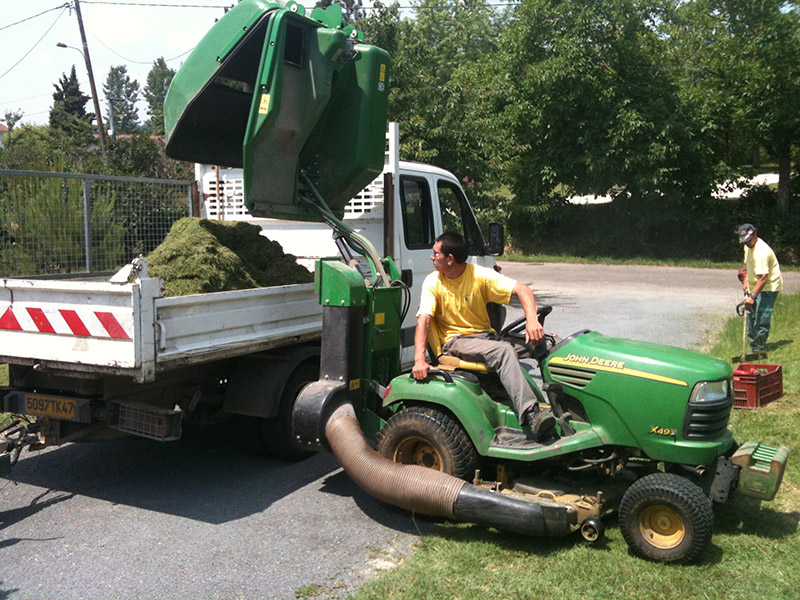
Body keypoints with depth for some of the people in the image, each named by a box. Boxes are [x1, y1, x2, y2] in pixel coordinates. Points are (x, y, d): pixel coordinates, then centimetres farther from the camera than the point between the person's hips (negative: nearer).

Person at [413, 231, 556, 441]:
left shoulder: (480, 275, -4)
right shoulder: (433, 282, -2)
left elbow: (522, 290, -11)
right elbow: (424, 320, -13)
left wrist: (532, 321, -31)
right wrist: (419, 360, -28)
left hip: (485, 336, 3)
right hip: (455, 341, -3)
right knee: (503, 351, -32)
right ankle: (530, 415, -41)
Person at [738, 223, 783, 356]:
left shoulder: (761, 252, -26)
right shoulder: (748, 247, 5)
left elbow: (763, 277, -30)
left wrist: (752, 296, -31)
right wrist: (746, 282, 13)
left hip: (769, 287, -10)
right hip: (755, 287, 10)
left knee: (761, 318, -12)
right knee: (751, 317, 11)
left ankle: (760, 349, -2)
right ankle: (754, 348, 20)